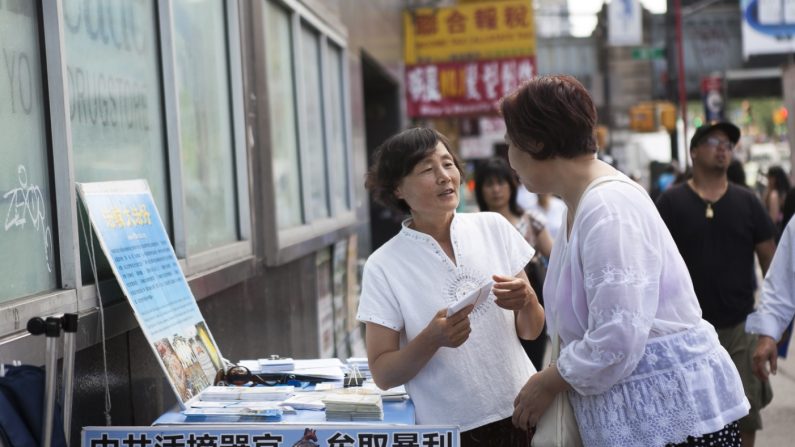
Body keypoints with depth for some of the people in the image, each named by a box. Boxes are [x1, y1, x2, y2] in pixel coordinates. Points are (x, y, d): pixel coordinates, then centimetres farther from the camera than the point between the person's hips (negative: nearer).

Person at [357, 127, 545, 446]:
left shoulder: (494, 228, -1)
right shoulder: (384, 267, -9)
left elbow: (531, 331, 4)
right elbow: (383, 375, -8)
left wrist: (527, 301, -15)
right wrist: (433, 338, -23)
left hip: (520, 413, 2)